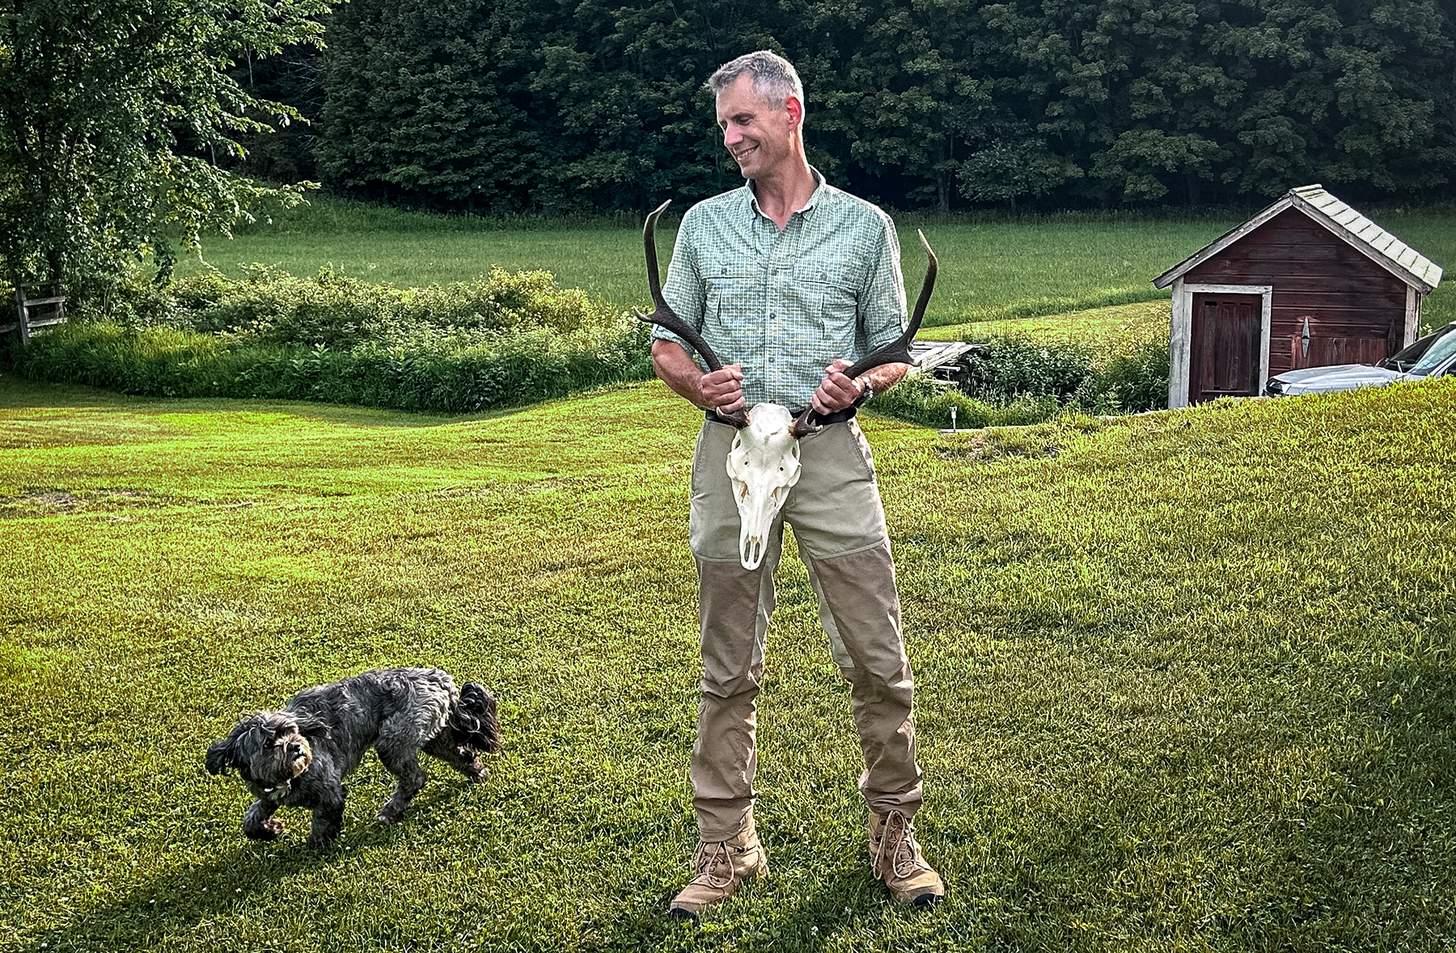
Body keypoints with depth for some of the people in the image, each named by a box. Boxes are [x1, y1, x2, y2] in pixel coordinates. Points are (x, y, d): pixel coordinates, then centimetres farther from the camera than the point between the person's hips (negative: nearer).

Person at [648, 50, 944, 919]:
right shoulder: (703, 226, 10)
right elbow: (667, 347, 12)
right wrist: (702, 387, -9)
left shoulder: (864, 226, 5)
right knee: (729, 667, 7)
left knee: (879, 659, -1)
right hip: (729, 453, 2)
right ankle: (727, 847, 16)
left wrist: (859, 385, -14)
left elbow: (894, 356, 8)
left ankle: (896, 832, 14)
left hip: (831, 454, -1)